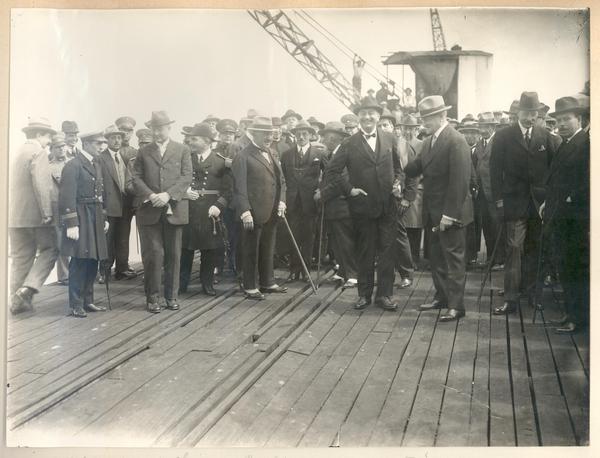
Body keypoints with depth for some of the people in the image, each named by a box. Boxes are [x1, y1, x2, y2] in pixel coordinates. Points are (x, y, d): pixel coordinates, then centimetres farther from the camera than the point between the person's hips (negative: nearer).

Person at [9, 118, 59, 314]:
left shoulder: (18, 152, 18)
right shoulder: (38, 152, -10)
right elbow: (41, 184, -20)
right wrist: (47, 212, -19)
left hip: (15, 215, 8)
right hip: (34, 214, -8)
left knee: (21, 257, 11)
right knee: (50, 248, 3)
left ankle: (17, 300, 13)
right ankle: (28, 288, -10)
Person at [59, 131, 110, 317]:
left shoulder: (97, 165, 16)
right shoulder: (73, 165, -10)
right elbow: (67, 196, -15)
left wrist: (104, 218, 17)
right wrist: (71, 224, -18)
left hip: (96, 219, 8)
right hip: (80, 218, -8)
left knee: (92, 261, 10)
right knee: (79, 262, -4)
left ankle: (88, 301, 20)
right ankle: (76, 305, 4)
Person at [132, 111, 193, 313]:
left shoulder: (182, 150, 10)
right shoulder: (143, 152, 12)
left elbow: (186, 177, -1)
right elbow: (136, 178, 4)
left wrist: (167, 194, -14)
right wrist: (151, 195, -13)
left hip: (174, 210, 0)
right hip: (150, 211, 0)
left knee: (173, 255, 5)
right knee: (153, 254, -3)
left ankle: (171, 296, 15)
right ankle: (152, 296, 8)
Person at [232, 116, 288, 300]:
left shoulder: (271, 155, 15)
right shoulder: (243, 157, -9)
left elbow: (281, 181, 18)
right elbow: (239, 187, -14)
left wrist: (282, 201, 2)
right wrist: (245, 212, -21)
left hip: (271, 213, 7)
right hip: (253, 214, -7)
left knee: (268, 249, 16)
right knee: (251, 250, 4)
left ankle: (267, 282, 29)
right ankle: (250, 286, 14)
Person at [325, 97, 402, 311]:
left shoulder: (389, 139, 5)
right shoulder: (350, 144, -4)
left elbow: (397, 166, 17)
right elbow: (332, 171, -1)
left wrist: (397, 183, 1)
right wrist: (349, 189, -7)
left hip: (387, 205, 2)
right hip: (363, 205, -2)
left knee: (387, 250, 3)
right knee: (365, 252, 8)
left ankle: (384, 294, 12)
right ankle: (364, 294, 19)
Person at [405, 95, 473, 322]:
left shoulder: (456, 141, -16)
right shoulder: (429, 141, 11)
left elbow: (459, 180, -21)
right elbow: (416, 168, 9)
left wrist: (449, 213, -23)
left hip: (450, 213, -8)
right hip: (433, 212, 8)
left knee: (453, 258, 0)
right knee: (436, 256, 16)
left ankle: (456, 305, 7)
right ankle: (441, 296, 28)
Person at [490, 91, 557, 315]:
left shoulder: (545, 135, 6)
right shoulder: (503, 136, -1)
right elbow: (495, 169, -2)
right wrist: (499, 199, -8)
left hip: (540, 203, 3)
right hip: (515, 202, -3)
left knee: (534, 249, 10)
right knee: (514, 249, -6)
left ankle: (532, 292, 21)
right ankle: (510, 299, -3)